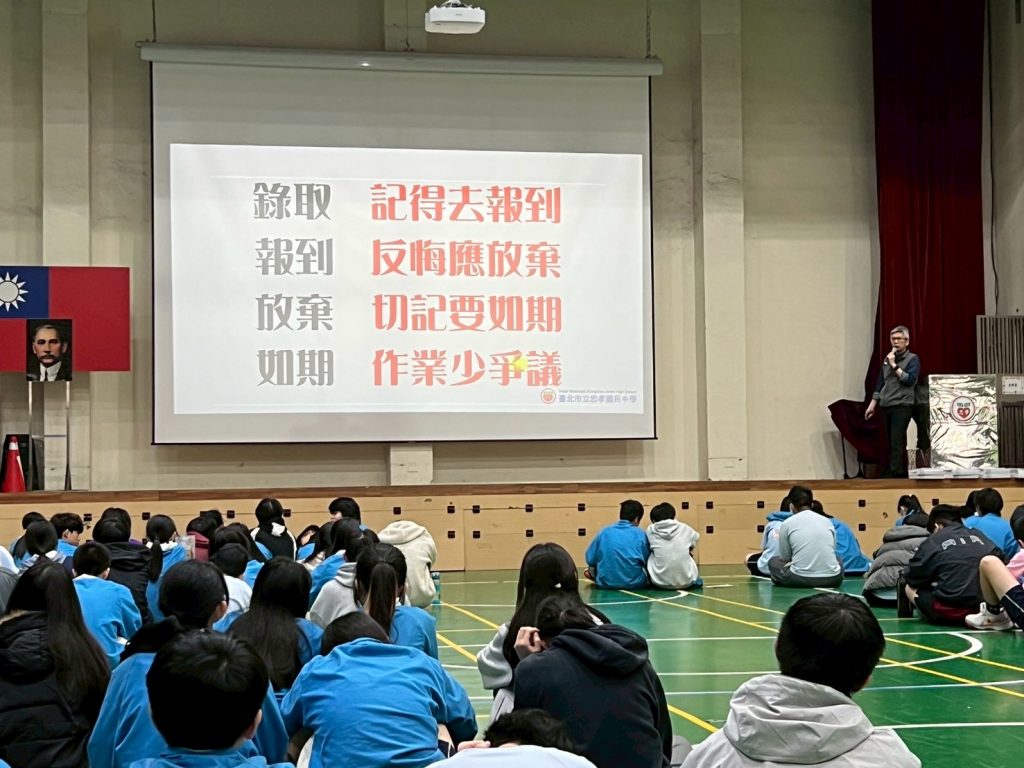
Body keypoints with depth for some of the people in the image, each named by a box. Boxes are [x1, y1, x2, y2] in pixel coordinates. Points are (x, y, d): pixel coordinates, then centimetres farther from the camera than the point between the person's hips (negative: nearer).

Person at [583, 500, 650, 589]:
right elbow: (647, 562, 0)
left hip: (606, 583, 1)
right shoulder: (640, 534, -3)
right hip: (634, 583, -1)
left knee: (588, 571, 31)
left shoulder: (604, 532, 1)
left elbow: (590, 560, 3)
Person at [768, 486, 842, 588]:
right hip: (831, 579, 2)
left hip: (801, 579, -2)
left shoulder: (787, 524, 5)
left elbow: (785, 558, 14)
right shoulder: (827, 521, 13)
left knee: (773, 562, 26)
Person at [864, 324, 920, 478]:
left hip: (902, 406, -6)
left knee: (897, 442, -13)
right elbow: (880, 383, 20)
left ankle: (893, 473, -16)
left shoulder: (912, 359, 0)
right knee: (892, 443, 7)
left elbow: (910, 379, -14)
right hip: (886, 406, 6)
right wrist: (872, 404, 17)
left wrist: (894, 365, -14)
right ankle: (901, 474, 12)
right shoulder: (887, 359, 16)